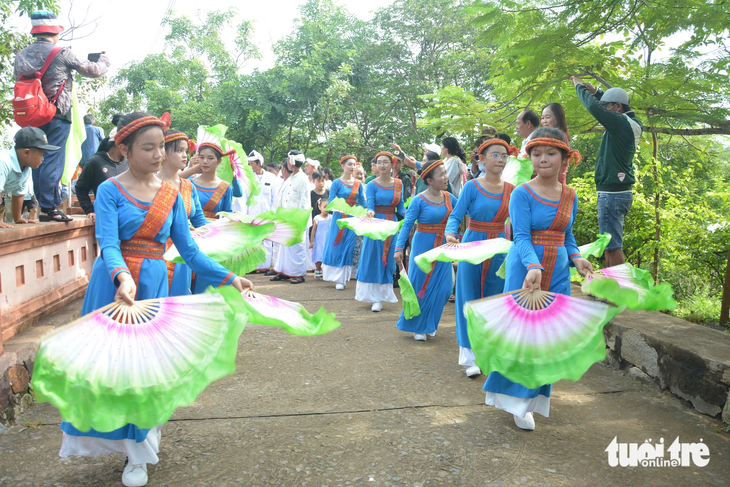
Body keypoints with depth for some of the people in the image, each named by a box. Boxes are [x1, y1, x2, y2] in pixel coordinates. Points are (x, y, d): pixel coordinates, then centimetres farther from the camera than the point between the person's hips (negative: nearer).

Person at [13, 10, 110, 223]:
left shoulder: (21, 56, 11)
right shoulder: (62, 54, -8)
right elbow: (94, 70, 1)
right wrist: (105, 60, 19)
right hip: (57, 115, -6)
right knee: (53, 160, -5)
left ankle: (37, 207, 14)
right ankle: (49, 207, -6)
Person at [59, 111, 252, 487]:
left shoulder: (171, 195, 5)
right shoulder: (110, 190, -5)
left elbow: (189, 250, 5)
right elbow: (108, 244, -19)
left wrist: (229, 279, -3)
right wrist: (123, 277, -39)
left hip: (154, 284, 2)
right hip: (114, 283, -2)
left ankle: (139, 454, 21)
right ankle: (111, 435, 31)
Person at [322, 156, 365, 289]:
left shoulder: (358, 184, 8)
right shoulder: (337, 183, -3)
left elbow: (362, 203, 10)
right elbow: (331, 202, -8)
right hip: (339, 218, -3)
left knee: (348, 248, 3)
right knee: (336, 247, -1)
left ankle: (342, 278, 11)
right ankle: (335, 276, 11)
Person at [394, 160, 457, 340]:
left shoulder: (448, 197, 3)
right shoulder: (419, 200, -12)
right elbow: (407, 225, -15)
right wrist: (399, 248, -23)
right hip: (423, 247, -5)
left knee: (443, 288, 3)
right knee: (420, 288, 3)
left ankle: (429, 325, 24)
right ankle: (416, 326, 22)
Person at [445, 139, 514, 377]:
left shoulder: (510, 190, 3)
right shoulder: (472, 187, -8)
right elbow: (456, 216, -11)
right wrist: (450, 234, -30)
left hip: (499, 250, 4)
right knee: (470, 300, 2)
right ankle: (469, 356, 11)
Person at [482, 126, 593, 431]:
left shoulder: (570, 196, 8)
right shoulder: (522, 193, -8)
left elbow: (567, 236, 16)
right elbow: (521, 237, -16)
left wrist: (576, 258, -4)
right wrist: (533, 267, -33)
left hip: (557, 273, 5)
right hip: (525, 268, -5)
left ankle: (528, 401, 20)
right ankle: (512, 397, 18)